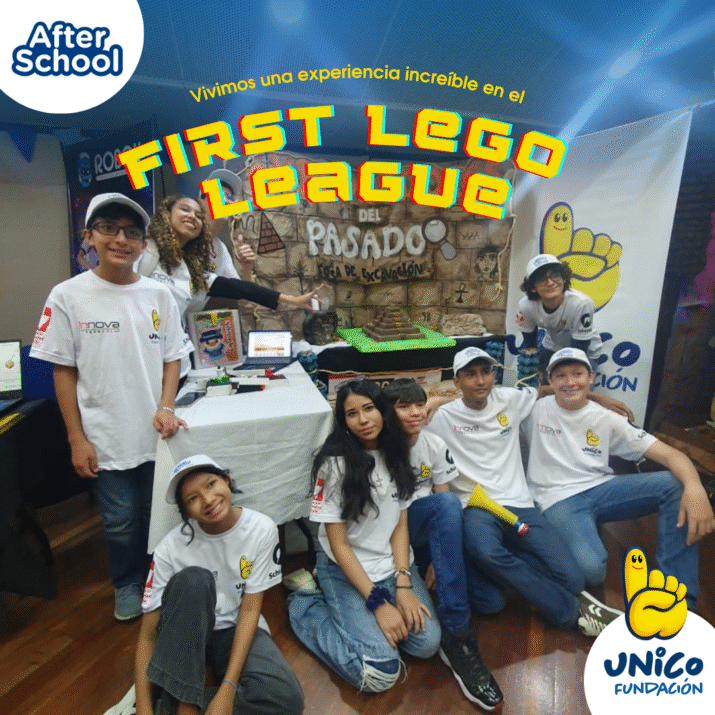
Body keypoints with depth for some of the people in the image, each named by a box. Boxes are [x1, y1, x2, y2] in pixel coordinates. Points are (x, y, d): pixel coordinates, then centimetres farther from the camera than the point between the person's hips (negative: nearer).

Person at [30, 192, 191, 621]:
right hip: (107, 439, -1)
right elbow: (64, 372, -4)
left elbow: (172, 359, 4)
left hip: (157, 434, 2)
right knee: (121, 523, 14)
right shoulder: (68, 296, -7)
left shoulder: (159, 295, -2)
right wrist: (77, 439, -5)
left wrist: (166, 407, -10)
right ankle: (127, 585, 42)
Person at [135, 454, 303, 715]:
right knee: (193, 580, -34)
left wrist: (228, 689, -23)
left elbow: (250, 610, -16)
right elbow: (147, 636, -15)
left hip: (236, 631, 1)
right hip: (186, 634, -1)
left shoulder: (262, 529, -20)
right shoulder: (171, 548, -20)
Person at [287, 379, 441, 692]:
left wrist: (403, 585, -11)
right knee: (380, 674, -16)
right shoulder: (335, 463, -17)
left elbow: (401, 526, 1)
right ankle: (307, 606, 4)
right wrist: (378, 603, -18)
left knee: (428, 643, -11)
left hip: (393, 563, 5)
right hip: (345, 570, -5)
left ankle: (354, 616, 11)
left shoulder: (396, 455, -1)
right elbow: (339, 544, -15)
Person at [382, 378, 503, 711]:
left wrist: (438, 558, -15)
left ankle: (455, 634, -28)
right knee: (445, 504, -31)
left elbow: (444, 505, -4)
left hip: (419, 526, 2)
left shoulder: (436, 446, -4)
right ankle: (456, 634, -25)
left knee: (449, 504, -31)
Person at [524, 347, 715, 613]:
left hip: (600, 489, 4)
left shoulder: (606, 420, 3)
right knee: (590, 569, -35)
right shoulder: (537, 409, 0)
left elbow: (669, 453, -5)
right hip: (558, 500, -4)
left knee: (676, 484, -19)